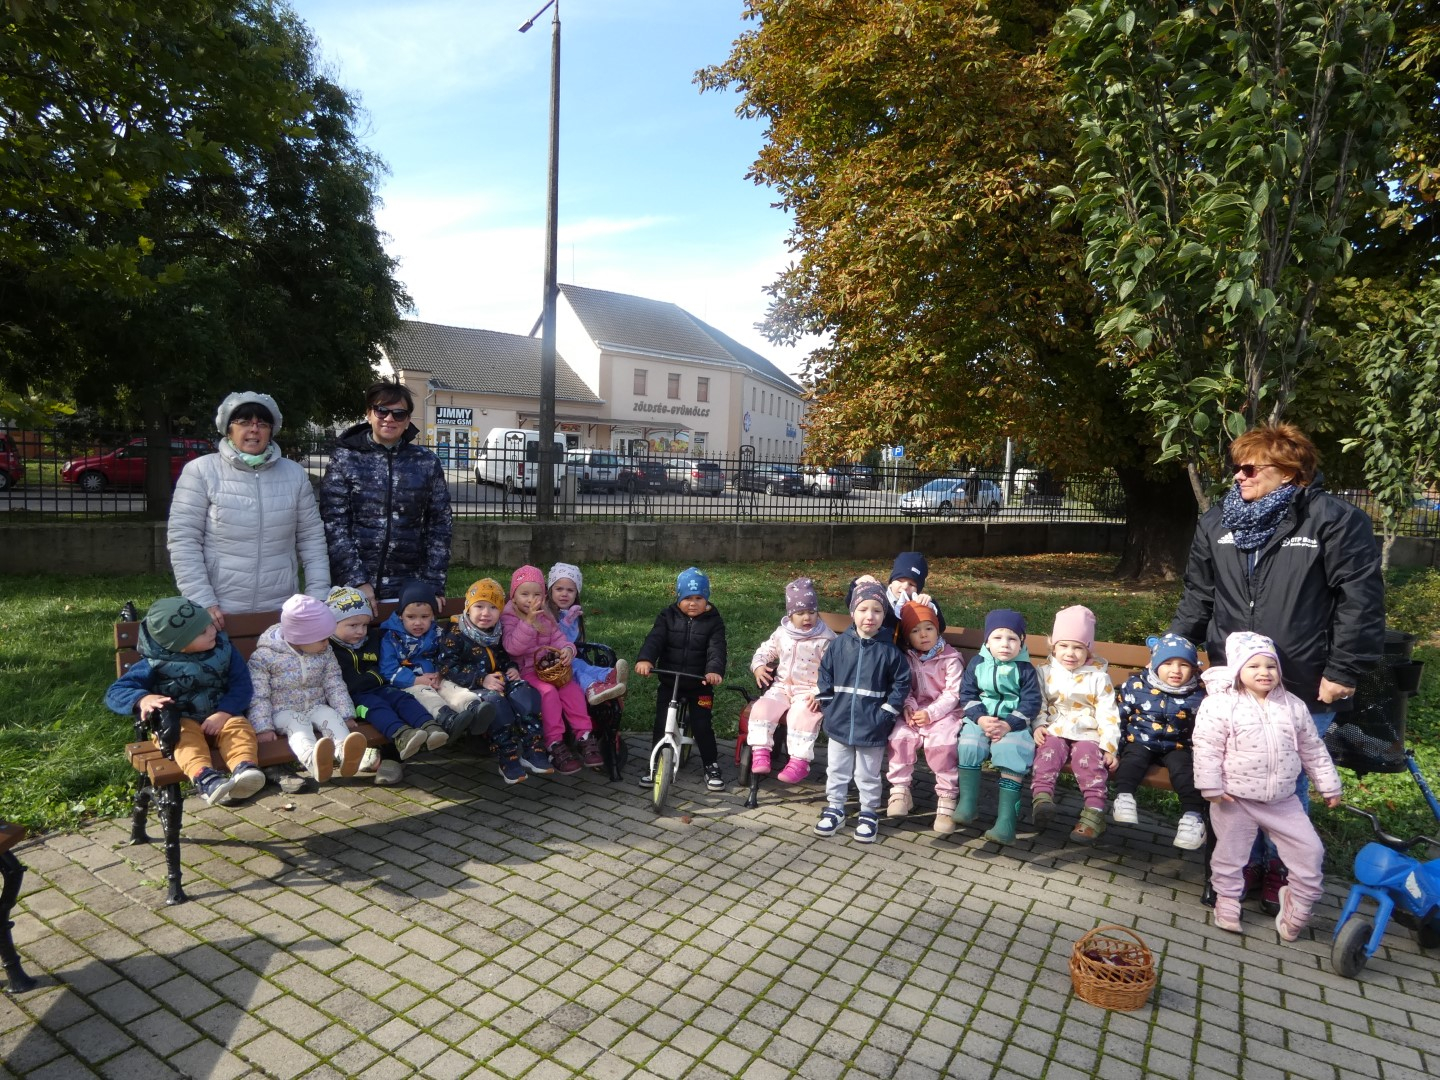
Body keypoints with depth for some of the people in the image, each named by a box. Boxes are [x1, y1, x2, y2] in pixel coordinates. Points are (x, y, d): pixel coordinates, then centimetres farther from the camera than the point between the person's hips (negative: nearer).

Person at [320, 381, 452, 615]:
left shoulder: (427, 463, 3)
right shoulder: (344, 458, 0)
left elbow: (439, 526, 3)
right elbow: (333, 523, -4)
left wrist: (434, 586, -4)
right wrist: (357, 581, -12)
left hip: (410, 588, 1)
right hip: (352, 586, -1)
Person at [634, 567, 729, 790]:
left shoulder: (713, 621, -6)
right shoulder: (668, 617, -3)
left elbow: (717, 649, -19)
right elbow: (654, 639, -17)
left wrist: (715, 670, -40)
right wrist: (645, 659, -38)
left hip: (699, 685, -1)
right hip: (669, 682, 2)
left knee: (702, 726, -1)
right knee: (661, 725, 3)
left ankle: (712, 766, 19)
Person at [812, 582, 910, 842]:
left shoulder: (889, 650, -10)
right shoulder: (838, 645, -5)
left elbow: (902, 683, -4)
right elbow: (824, 676, 4)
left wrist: (885, 714, -7)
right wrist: (828, 707, 0)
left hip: (872, 728, -2)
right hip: (839, 724, 2)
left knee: (868, 776, 13)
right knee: (836, 771, 16)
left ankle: (869, 814, 31)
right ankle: (834, 809, 33)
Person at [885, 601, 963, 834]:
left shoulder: (951, 659, -6)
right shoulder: (906, 658, 6)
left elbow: (953, 694, -11)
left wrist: (931, 713, -21)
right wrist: (908, 707, -15)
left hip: (944, 712, -3)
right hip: (915, 712, 4)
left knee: (940, 743, -30)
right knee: (899, 737, -23)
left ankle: (947, 798, -13)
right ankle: (900, 790, -6)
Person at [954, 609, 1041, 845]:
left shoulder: (1025, 669, -2)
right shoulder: (977, 663, 2)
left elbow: (1031, 703, -6)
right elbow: (967, 695, 2)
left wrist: (1008, 724, -19)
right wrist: (980, 718, -15)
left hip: (1014, 723, -2)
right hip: (980, 720, 2)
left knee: (1011, 754, -26)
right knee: (968, 745, -25)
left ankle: (1006, 819, -23)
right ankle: (966, 802, -13)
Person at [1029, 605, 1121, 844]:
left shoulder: (1099, 677, 3)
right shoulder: (1045, 672, 8)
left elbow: (1108, 714, 1)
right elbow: (1037, 704, 8)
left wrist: (1109, 746, -8)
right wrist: (1038, 725, -11)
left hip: (1088, 734, -1)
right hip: (1055, 732, 1)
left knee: (1090, 759, -28)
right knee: (1048, 752, -28)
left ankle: (1094, 811, -28)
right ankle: (1041, 797, -41)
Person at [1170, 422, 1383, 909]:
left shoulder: (1336, 519, -10)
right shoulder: (1217, 520, 4)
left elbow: (1360, 599, -10)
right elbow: (1198, 593, 12)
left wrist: (1344, 670, -12)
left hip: (1303, 688, -4)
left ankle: (1280, 868, 32)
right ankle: (1243, 861, 33)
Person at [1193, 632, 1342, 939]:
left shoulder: (1293, 706, 2)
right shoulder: (1220, 704, -15)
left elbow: (1313, 750, 12)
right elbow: (1207, 747, -15)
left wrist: (1329, 786, 15)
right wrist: (1212, 786, -17)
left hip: (1283, 800, 4)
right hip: (1235, 800, -4)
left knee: (1310, 851, 6)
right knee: (1230, 855, 9)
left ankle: (1296, 909, 28)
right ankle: (1227, 909, 28)